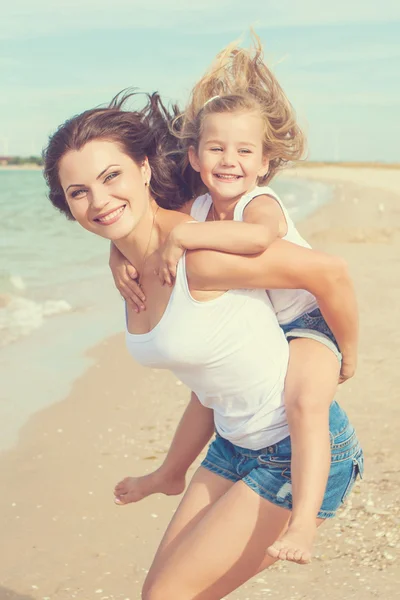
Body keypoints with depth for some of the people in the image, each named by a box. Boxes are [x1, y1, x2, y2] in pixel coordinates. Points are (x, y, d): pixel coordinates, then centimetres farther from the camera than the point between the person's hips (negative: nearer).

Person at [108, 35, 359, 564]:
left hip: (305, 323, -9)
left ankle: (304, 522, -37)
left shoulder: (261, 204, -29)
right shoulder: (195, 209, -6)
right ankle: (174, 472, 50)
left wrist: (183, 237, -48)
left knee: (305, 402, -36)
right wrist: (119, 255, -18)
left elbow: (258, 236, -54)